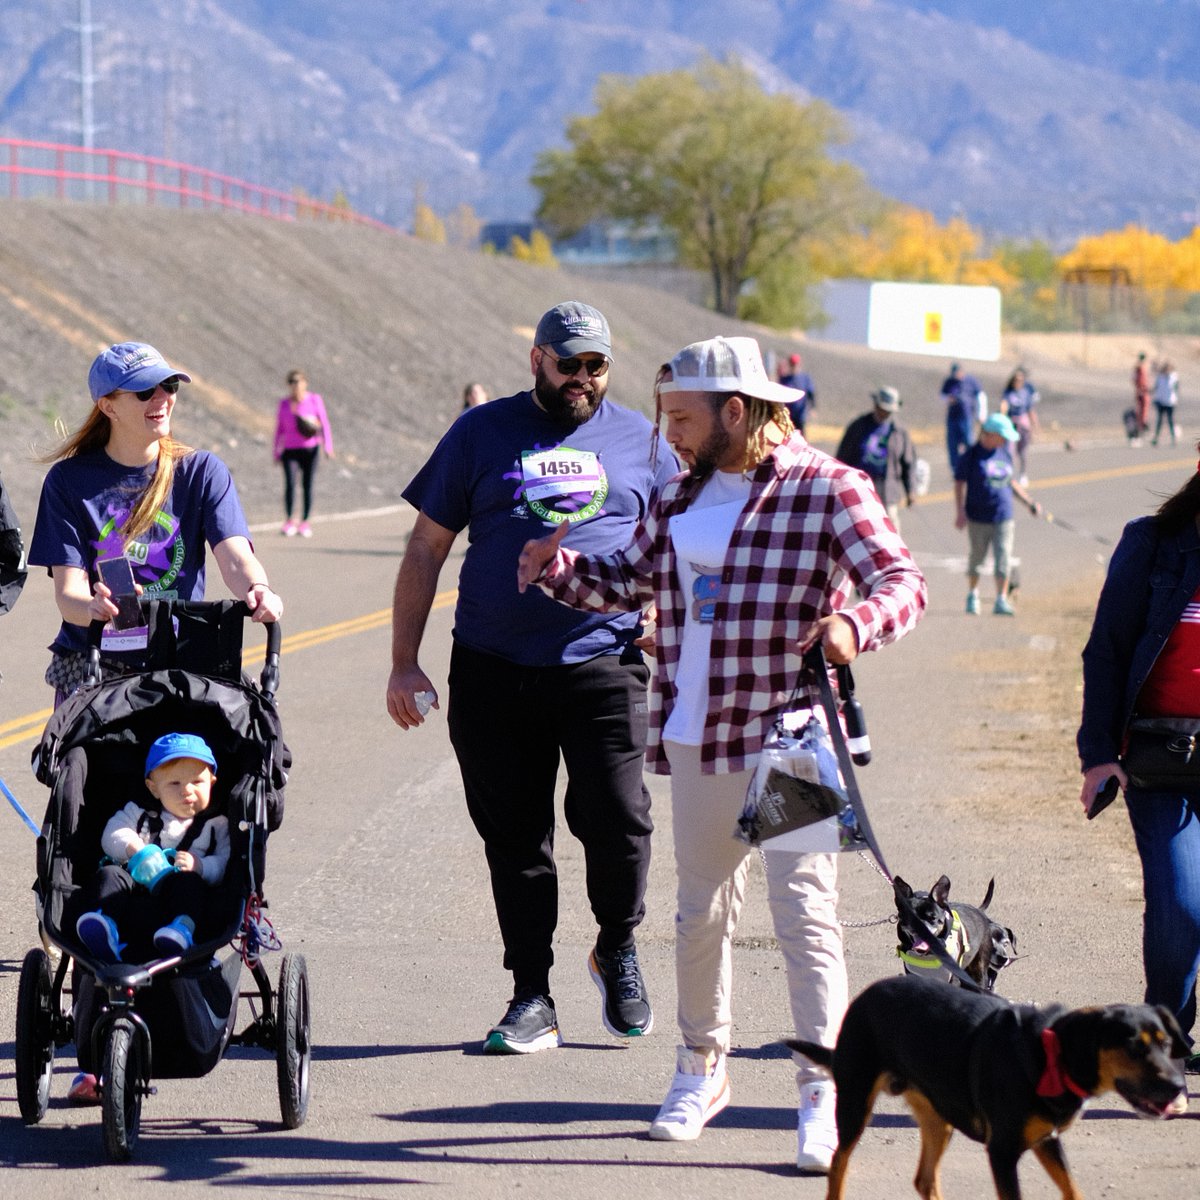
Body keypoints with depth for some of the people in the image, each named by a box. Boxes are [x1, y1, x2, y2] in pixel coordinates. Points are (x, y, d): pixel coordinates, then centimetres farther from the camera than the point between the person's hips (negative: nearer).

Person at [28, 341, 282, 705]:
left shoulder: (203, 471, 6)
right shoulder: (69, 480, 2)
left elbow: (234, 555, -10)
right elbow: (68, 590, -7)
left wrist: (257, 590, -34)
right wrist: (94, 607, -32)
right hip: (90, 663, 0)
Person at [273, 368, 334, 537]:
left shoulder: (314, 400, 2)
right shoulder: (284, 403, 9)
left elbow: (324, 423, 1)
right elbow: (279, 429, 15)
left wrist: (328, 446, -10)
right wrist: (276, 453, 14)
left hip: (309, 449, -1)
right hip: (290, 450, 1)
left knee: (307, 485, -2)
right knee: (290, 483, -15)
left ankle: (305, 523, 8)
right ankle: (288, 522, -10)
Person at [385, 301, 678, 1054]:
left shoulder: (639, 440, 11)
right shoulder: (482, 434, 8)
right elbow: (426, 550, 9)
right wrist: (404, 665, 4)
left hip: (604, 662, 0)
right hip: (494, 672, 1)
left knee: (617, 815, -12)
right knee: (514, 835, 4)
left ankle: (618, 950, 16)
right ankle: (533, 998, 13)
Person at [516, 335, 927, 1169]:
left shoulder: (828, 490, -8)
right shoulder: (683, 494, 12)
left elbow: (903, 582, -15)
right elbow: (629, 580, 23)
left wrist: (855, 622, -36)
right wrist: (560, 567, 5)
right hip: (697, 740, 7)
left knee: (804, 910, -10)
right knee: (701, 910, 16)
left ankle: (822, 1093, -7)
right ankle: (703, 1068, 33)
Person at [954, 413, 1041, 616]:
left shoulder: (1005, 454, 8)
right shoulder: (972, 456, -6)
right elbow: (960, 483, -5)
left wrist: (1029, 502, 19)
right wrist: (960, 511, -14)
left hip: (1003, 516, 3)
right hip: (978, 517, -3)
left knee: (1003, 558, -5)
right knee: (977, 557, 9)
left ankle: (1001, 600, -3)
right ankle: (972, 595, 28)